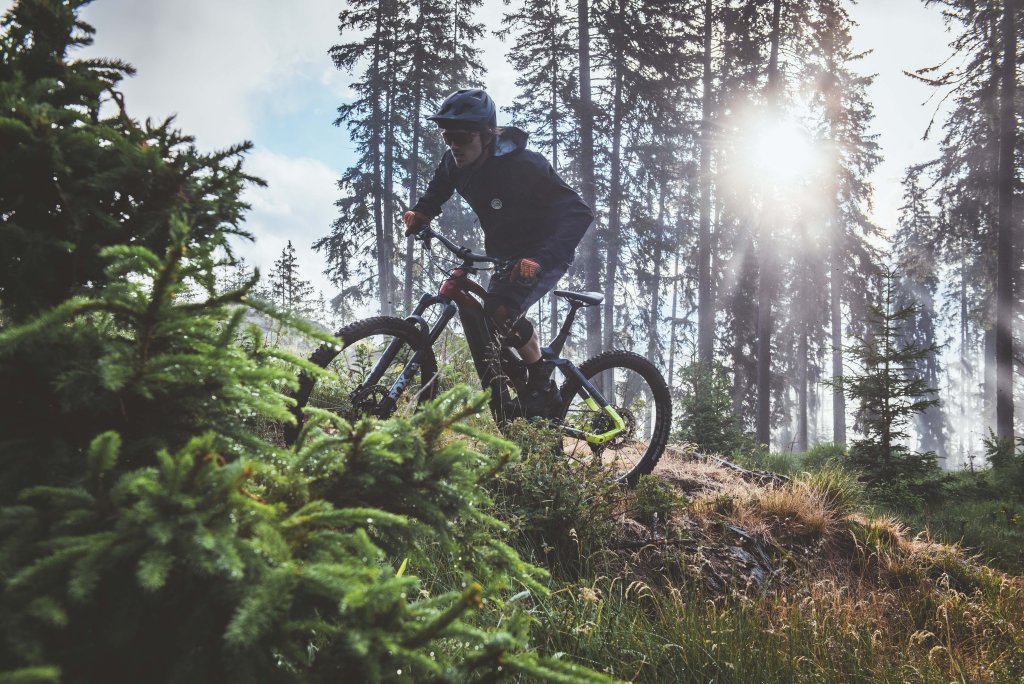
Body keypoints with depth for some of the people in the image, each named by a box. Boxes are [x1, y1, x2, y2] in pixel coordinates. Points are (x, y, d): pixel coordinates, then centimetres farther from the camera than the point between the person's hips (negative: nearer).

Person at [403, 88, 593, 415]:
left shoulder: (523, 166, -30)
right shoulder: (456, 162, -9)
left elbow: (579, 213, -35)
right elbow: (438, 190, 16)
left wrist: (539, 259, -46)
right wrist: (420, 213, -6)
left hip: (545, 255, -8)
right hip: (505, 255, 8)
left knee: (501, 310, -29)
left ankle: (544, 386, -10)